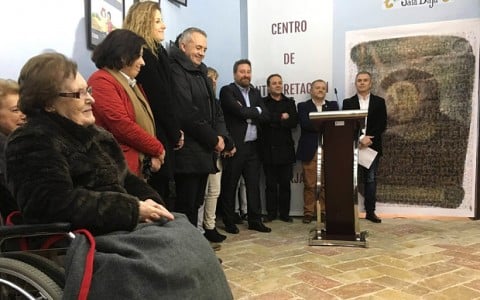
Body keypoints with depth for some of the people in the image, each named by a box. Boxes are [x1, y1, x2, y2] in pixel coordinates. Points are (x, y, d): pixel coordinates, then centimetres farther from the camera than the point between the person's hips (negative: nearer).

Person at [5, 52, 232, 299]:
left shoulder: (91, 133, 17)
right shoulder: (33, 143, -10)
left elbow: (122, 179, 18)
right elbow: (58, 204, -23)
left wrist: (151, 203, -3)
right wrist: (133, 210, -21)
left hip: (120, 224, 9)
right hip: (89, 239, -8)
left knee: (191, 243, -6)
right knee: (172, 260, -22)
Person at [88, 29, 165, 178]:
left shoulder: (130, 83, 19)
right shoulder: (101, 82, -11)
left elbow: (145, 123, 16)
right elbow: (122, 125, -19)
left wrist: (152, 154, -1)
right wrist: (158, 149, -9)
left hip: (139, 167, 9)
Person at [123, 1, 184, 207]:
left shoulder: (155, 52, 16)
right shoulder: (143, 55, -12)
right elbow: (159, 99, -15)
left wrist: (175, 131, 7)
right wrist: (175, 134, -6)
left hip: (161, 135, 9)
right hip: (156, 137, -9)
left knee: (162, 193, 13)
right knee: (157, 198, -1)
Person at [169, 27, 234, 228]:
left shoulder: (201, 74, 19)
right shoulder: (175, 71, -10)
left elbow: (215, 110, 19)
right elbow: (188, 114, -19)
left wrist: (221, 137, 0)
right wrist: (213, 139, -10)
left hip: (204, 151, 9)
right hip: (187, 153, -9)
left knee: (195, 204, 14)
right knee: (185, 207, -2)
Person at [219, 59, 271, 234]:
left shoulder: (255, 93, 16)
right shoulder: (227, 91, -4)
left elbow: (265, 115, 3)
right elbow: (240, 112, -18)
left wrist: (247, 113, -9)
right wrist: (256, 111, -3)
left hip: (252, 146, 6)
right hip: (235, 145, -6)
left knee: (253, 184, 9)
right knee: (230, 185, 4)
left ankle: (255, 221, 18)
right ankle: (229, 222, 14)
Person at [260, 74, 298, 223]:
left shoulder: (290, 102, 12)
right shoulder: (263, 102, 5)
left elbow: (294, 122, -3)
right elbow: (264, 118, -13)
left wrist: (274, 121, -12)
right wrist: (281, 118, -11)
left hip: (285, 148, 2)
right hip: (269, 149, -2)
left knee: (285, 183, 6)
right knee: (270, 184, 5)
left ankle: (285, 213, 14)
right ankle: (271, 213, 13)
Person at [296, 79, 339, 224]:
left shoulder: (333, 105, 17)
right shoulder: (303, 106, 9)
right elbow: (305, 123, -9)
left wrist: (317, 125, -13)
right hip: (310, 151, -2)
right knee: (309, 184, 0)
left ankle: (324, 211, 13)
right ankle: (309, 212, 9)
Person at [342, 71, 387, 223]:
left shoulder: (379, 102, 7)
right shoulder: (348, 102, 6)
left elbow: (382, 125, -1)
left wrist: (369, 139, -13)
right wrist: (360, 138, -16)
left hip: (372, 146, 1)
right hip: (353, 146, -1)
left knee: (371, 179, 5)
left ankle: (370, 211, 11)